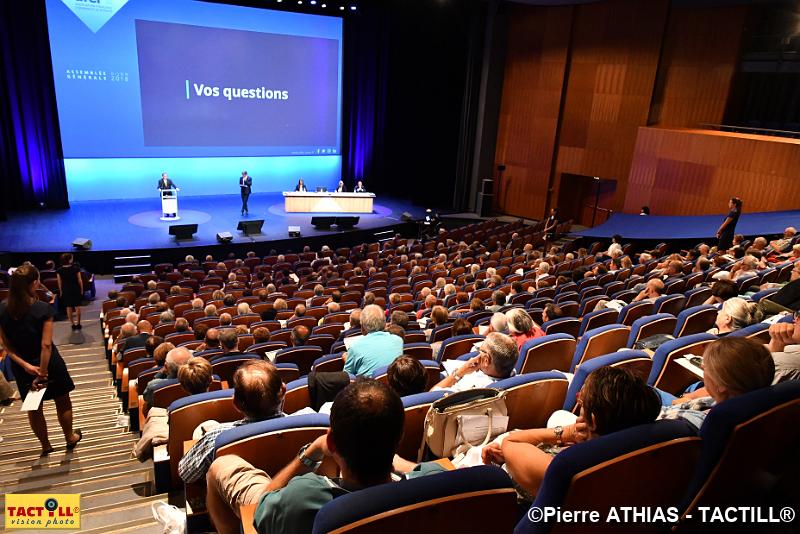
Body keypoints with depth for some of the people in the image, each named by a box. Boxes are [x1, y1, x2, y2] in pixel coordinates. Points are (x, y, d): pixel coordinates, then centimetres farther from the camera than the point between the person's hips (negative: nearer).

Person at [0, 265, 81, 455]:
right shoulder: (43, 309, -22)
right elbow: (46, 345, -23)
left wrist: (25, 365, -11)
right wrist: (42, 373, -18)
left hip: (21, 367, 4)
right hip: (48, 363, -4)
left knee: (34, 409, 19)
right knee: (63, 402, 19)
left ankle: (45, 446, 35)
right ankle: (70, 438, 36)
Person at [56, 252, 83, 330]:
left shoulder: (59, 271, -6)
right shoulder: (76, 268, -11)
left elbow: (59, 283, 0)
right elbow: (79, 280, -7)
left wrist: (61, 292, 12)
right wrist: (81, 290, 5)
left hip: (66, 291, 1)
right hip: (76, 290, -1)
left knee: (69, 308, 9)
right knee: (77, 307, 8)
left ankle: (73, 324, 12)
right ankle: (78, 323, 11)